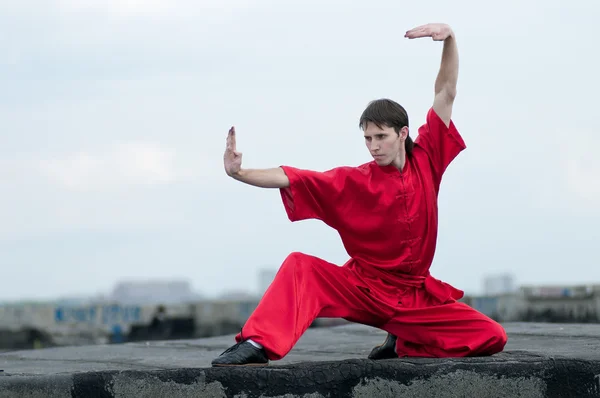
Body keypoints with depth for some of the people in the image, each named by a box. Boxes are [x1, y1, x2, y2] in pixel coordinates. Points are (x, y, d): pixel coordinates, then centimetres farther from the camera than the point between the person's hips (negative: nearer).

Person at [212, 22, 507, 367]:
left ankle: (406, 345, 4)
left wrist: (449, 38, -10)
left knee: (493, 338, -16)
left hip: (416, 298, 2)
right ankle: (257, 346, -37)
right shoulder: (352, 181, -3)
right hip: (362, 292, -1)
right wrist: (239, 173, -29)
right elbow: (290, 179, -13)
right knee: (300, 267, -25)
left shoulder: (426, 162, 0)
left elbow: (446, 93, 0)